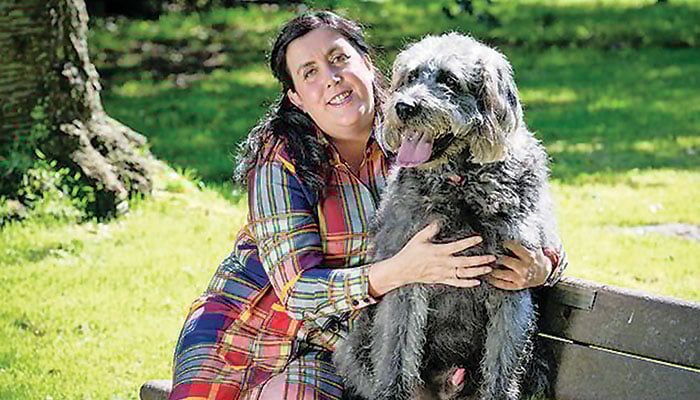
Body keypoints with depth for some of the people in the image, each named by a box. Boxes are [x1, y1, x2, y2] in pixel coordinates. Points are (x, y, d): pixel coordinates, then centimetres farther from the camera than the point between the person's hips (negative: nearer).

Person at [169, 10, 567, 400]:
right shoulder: (282, 158, -12)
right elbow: (297, 289, -21)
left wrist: (541, 267, -23)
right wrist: (400, 271, -35)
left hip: (327, 349, 1)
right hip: (241, 325, -1)